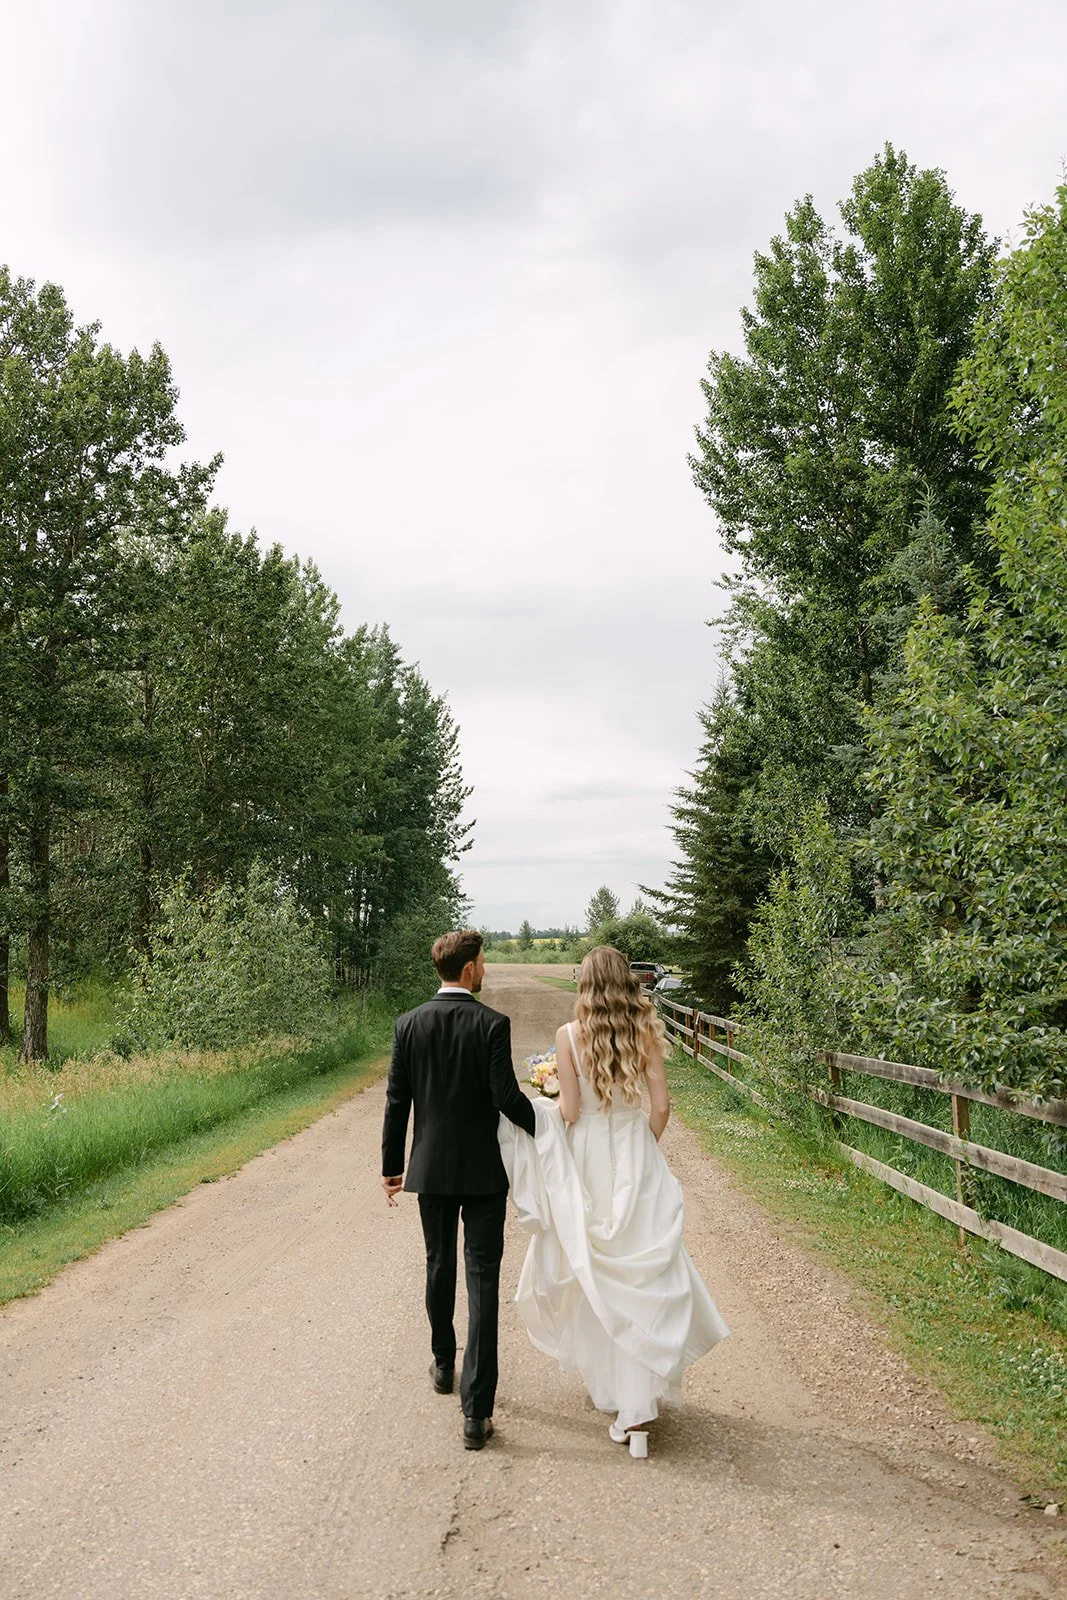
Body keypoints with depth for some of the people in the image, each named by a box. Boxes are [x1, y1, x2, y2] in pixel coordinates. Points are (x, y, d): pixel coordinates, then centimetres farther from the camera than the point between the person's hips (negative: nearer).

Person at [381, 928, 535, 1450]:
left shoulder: (408, 1025, -3)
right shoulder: (492, 1025, -15)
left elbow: (397, 1102, 1)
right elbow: (506, 1097, -16)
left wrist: (391, 1166, 10)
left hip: (430, 1169, 4)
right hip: (483, 1171, -4)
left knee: (439, 1266, 22)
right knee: (482, 1280, 0)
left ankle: (443, 1364, 42)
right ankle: (476, 1410, -2)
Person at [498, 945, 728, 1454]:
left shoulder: (570, 1035, -9)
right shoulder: (645, 1031, -4)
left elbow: (569, 1111, -10)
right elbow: (660, 1105, -4)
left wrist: (553, 1097, 11)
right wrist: (645, 1147, 11)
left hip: (585, 1162, -1)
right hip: (635, 1160, 1)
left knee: (592, 1269, 16)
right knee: (640, 1271, 6)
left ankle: (604, 1378, 31)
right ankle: (638, 1399, 5)